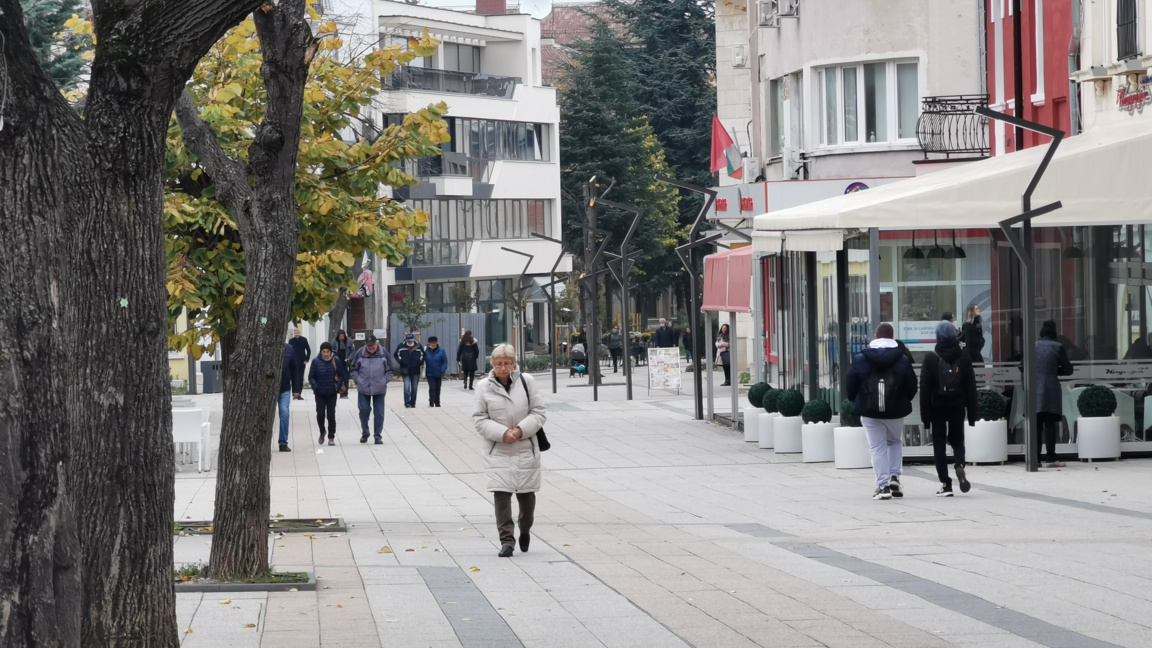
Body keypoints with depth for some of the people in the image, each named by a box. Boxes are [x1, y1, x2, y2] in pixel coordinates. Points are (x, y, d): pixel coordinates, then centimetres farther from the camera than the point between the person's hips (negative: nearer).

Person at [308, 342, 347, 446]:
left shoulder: (336, 361, -4)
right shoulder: (316, 361, -5)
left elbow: (342, 375, 3)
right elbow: (311, 377, 0)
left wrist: (338, 386, -9)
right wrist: (315, 387, -13)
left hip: (332, 393, 0)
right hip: (320, 393, 0)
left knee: (331, 415, 0)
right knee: (320, 414, -3)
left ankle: (331, 437, 10)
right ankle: (322, 432, 24)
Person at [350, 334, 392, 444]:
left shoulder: (384, 353, -3)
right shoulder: (360, 353, -3)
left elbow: (389, 370, 5)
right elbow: (354, 369, 7)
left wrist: (384, 381, -5)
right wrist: (358, 380, -4)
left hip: (379, 389, 0)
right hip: (363, 389, 0)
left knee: (379, 412, 2)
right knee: (364, 410, -2)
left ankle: (378, 435, 11)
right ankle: (364, 433, 18)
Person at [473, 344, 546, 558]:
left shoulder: (526, 382, -1)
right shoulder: (485, 386, -3)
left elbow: (538, 412, 0)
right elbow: (480, 419, -2)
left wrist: (521, 430, -16)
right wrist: (502, 433, -17)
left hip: (526, 448, 1)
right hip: (497, 450, -1)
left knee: (526, 494, 11)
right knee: (501, 494, -10)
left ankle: (525, 530, 38)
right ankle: (506, 540, -6)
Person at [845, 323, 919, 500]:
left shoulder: (860, 359, -4)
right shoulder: (902, 360, -3)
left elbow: (850, 386, -1)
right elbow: (912, 387, 1)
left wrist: (858, 403, 16)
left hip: (870, 412, -1)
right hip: (896, 412, 1)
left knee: (877, 447, 3)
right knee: (896, 442, 22)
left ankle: (883, 485, -4)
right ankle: (895, 476, 6)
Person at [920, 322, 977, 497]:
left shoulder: (930, 358, -8)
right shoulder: (963, 358, 0)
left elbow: (925, 389, -8)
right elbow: (971, 388, 2)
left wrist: (925, 416, -4)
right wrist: (972, 414, 8)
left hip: (937, 408, -2)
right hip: (957, 407, 2)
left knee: (939, 444, 5)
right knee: (957, 440, 17)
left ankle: (946, 484, -1)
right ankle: (959, 466, -14)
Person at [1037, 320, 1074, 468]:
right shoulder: (1057, 347, -3)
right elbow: (1068, 369, 2)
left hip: (1034, 390, 3)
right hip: (1051, 391, -3)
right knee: (1050, 424, -2)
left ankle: (1035, 459, 3)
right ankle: (1051, 459, -5)